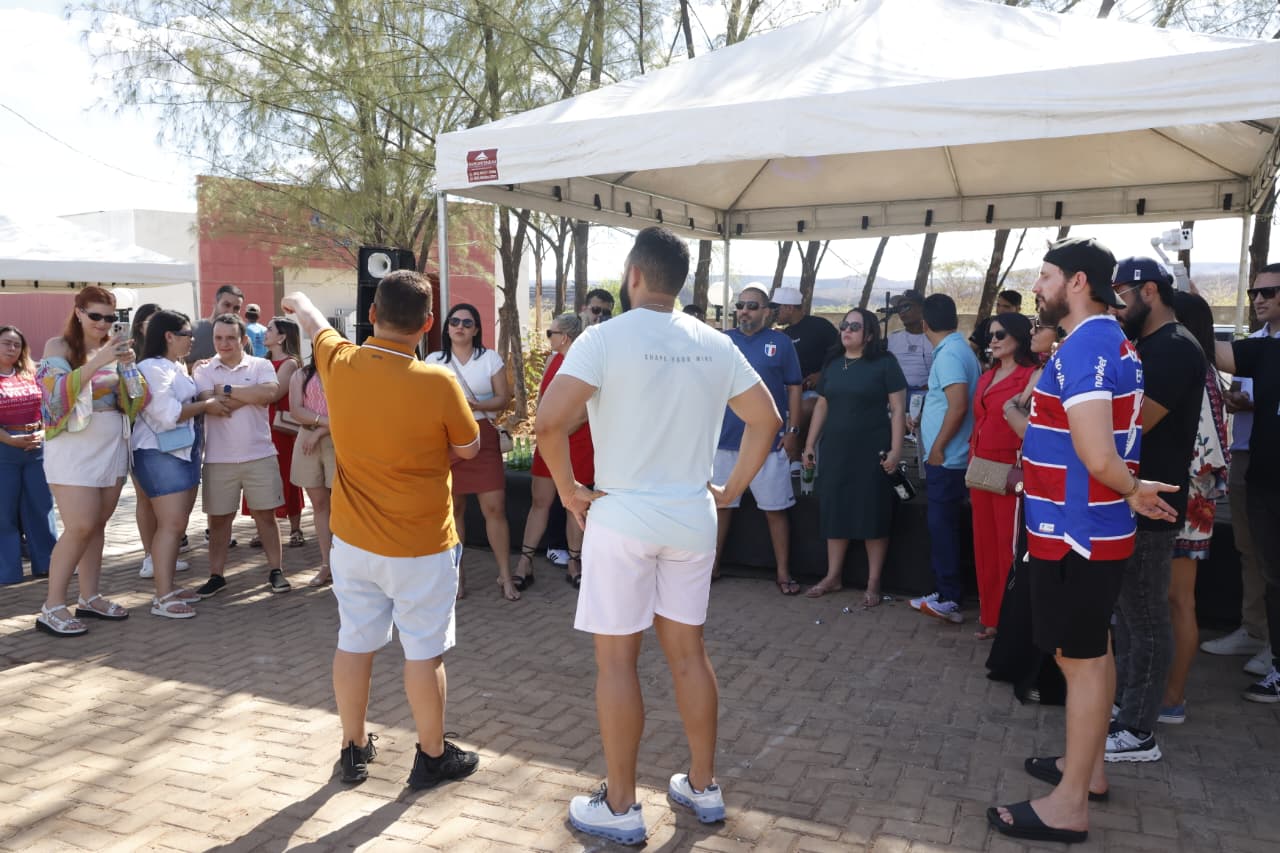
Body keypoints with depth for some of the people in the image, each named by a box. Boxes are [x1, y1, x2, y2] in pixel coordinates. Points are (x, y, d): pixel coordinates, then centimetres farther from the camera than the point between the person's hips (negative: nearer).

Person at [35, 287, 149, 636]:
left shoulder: (113, 347, 11)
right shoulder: (59, 346, -2)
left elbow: (132, 400, 7)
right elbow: (57, 391, -16)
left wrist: (127, 365, -10)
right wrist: (97, 362, -25)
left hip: (113, 446, 5)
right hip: (74, 447, -5)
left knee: (98, 524, 8)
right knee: (80, 526, -11)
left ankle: (89, 598, 17)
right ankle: (52, 607, -3)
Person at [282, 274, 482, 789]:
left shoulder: (339, 363, -8)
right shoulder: (438, 383, -21)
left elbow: (314, 324, 17)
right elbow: (468, 448, -5)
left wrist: (298, 303, 38)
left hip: (353, 540, 4)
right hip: (422, 545, -4)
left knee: (354, 644, 15)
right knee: (424, 652, 8)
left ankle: (354, 750, 31)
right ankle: (433, 757, 23)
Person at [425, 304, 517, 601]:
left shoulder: (490, 357, 4)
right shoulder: (433, 360, 7)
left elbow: (504, 398, 0)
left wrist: (478, 405, -16)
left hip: (482, 438, -1)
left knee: (494, 507, -5)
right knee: (453, 509, 6)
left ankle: (505, 576, 3)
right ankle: (457, 574, 19)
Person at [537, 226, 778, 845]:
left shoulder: (605, 338, -12)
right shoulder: (715, 345, 4)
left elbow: (549, 421, -22)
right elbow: (766, 420, 9)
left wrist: (568, 489, -8)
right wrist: (734, 488, 13)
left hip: (623, 517, -5)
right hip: (693, 516, 5)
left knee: (616, 659, 6)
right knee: (687, 650, 17)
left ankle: (620, 809, 18)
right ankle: (703, 788, 29)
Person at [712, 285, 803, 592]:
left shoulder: (780, 342, 0)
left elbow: (794, 388, 2)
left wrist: (791, 431, -4)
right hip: (725, 438, 3)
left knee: (775, 508, 3)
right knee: (720, 504, 11)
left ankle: (783, 572, 13)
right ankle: (713, 565, 23)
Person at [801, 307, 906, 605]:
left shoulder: (885, 363, -4)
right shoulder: (832, 363, 11)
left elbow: (897, 408, -6)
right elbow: (822, 405, 16)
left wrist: (895, 449, -14)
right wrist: (810, 444, 13)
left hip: (871, 450, -5)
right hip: (834, 448, 5)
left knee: (872, 513, 0)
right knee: (834, 510, 8)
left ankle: (873, 583, 9)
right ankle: (833, 575, 20)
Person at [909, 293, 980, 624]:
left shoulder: (949, 354, -16)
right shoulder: (959, 349, 14)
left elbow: (958, 406, -23)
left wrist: (937, 447, -17)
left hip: (945, 458, -10)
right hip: (948, 457, 10)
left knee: (942, 526, -4)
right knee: (941, 525, 14)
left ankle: (948, 599, 2)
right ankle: (944, 593, 21)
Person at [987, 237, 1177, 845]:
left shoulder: (1083, 346, -20)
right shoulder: (1109, 339, 13)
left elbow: (1096, 457, -27)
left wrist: (1131, 490, -11)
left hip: (1075, 530, -10)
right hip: (1092, 526, 10)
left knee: (1080, 659, -2)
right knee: (1092, 652, 19)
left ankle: (1069, 805, 10)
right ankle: (1087, 768, 34)